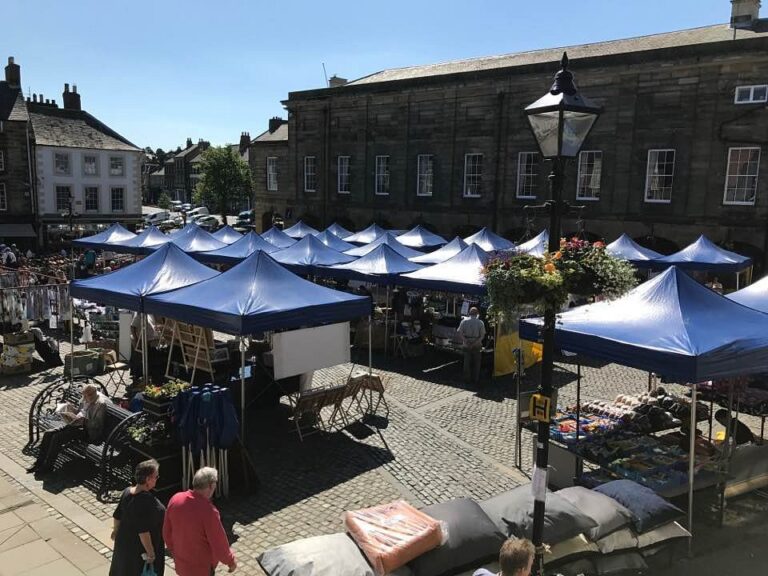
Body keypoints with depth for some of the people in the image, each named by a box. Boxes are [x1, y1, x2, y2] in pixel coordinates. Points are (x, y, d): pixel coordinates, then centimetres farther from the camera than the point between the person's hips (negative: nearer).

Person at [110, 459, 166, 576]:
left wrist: (116, 530, 24)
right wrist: (151, 553, -21)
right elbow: (143, 531, -31)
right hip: (141, 548, -7)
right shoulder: (146, 500, -33)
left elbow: (117, 516, 6)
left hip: (124, 541, 7)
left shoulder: (127, 492, -9)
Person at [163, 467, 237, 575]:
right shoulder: (208, 511, -32)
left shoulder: (175, 499, -14)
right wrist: (231, 561, -3)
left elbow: (167, 532, 1)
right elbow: (219, 543, -21)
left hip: (181, 563, 6)